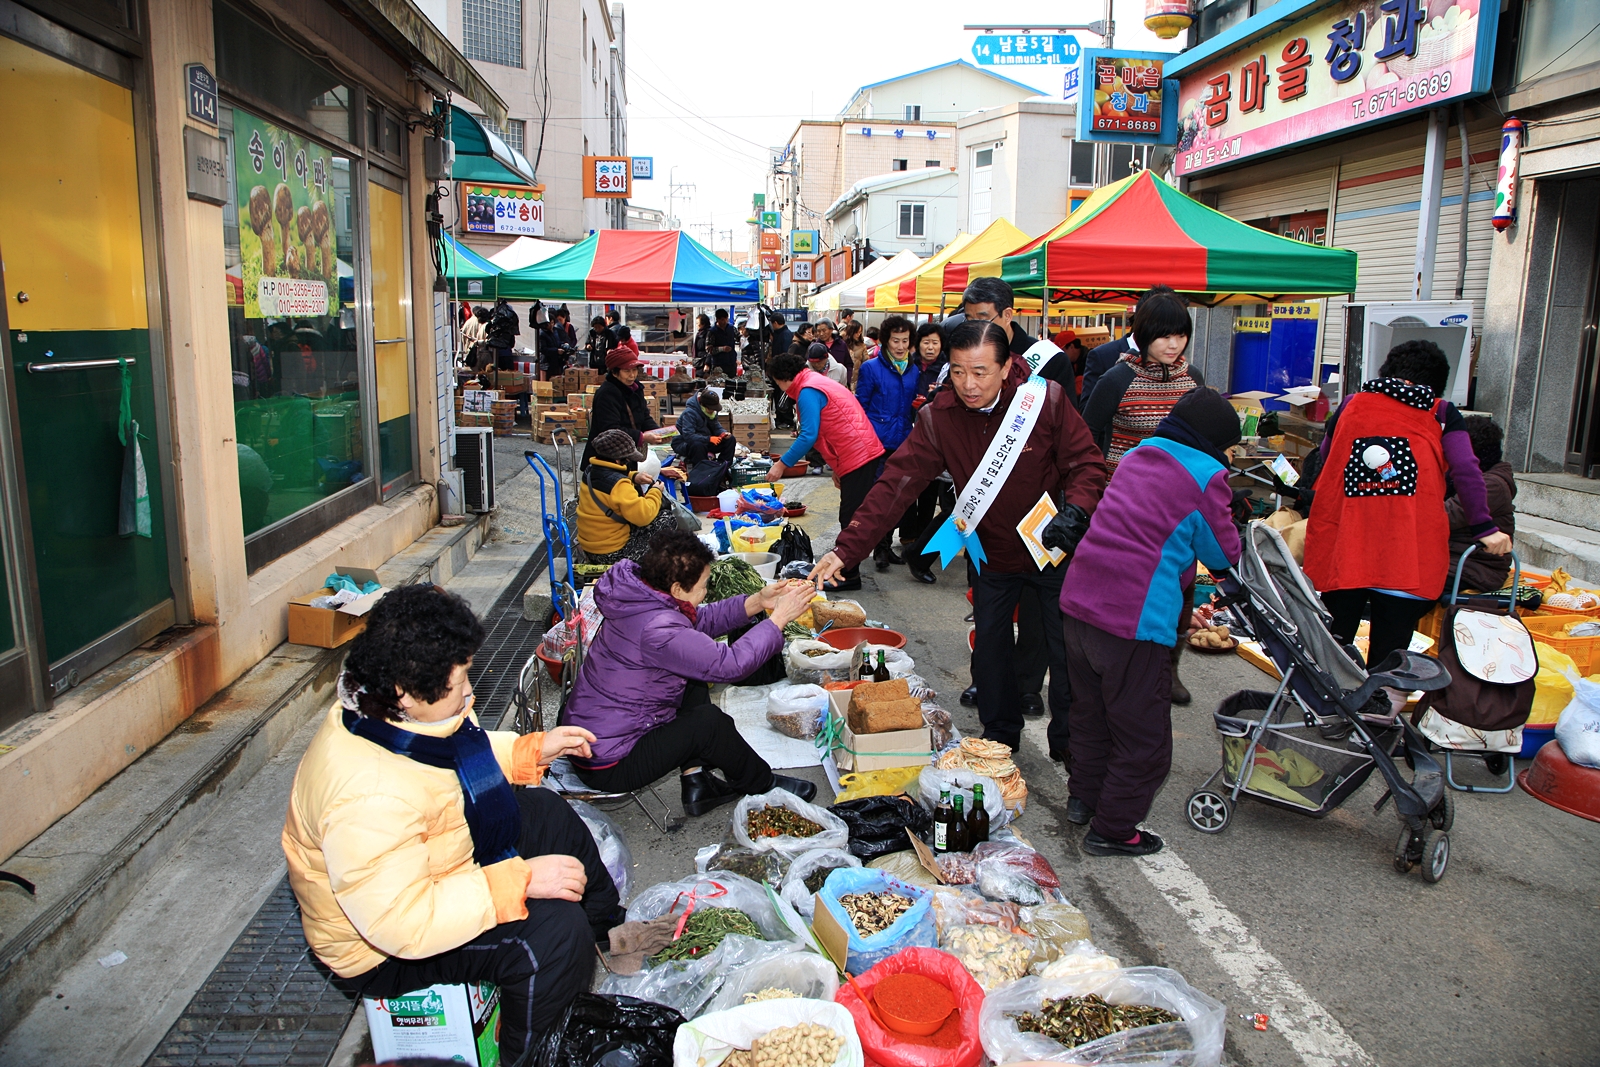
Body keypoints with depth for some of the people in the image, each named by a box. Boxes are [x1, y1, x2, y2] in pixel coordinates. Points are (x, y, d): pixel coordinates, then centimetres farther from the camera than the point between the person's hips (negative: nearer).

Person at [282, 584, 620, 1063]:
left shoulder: (401, 714, -11)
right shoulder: (368, 795, -41)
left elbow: (455, 758, 11)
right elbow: (401, 921, -39)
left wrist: (532, 750, -1)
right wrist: (518, 881, -36)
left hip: (431, 871, 10)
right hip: (384, 949, -10)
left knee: (550, 814, 17)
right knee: (553, 929, -26)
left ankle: (608, 934, 40)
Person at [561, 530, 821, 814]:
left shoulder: (640, 597, -3)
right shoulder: (658, 629, -31)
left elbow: (700, 620, 11)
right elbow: (729, 664, -25)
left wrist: (758, 602, 2)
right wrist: (779, 618, -15)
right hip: (608, 767, -10)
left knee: (694, 686, 13)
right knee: (708, 721, -14)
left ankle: (695, 781, 13)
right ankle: (763, 785, 11)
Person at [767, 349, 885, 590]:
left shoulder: (808, 392, -12)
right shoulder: (821, 382, 20)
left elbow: (808, 436, -19)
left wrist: (782, 464, -12)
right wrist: (836, 468, 24)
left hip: (857, 457, -11)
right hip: (864, 453, 11)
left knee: (851, 518, -5)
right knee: (851, 516, 15)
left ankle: (849, 575, 0)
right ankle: (847, 568, 23)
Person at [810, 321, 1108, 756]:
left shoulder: (1046, 399, -19)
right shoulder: (937, 418, -15)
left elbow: (1087, 464, -12)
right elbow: (896, 484, -20)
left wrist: (1075, 512, -32)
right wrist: (847, 549, -28)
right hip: (991, 554, 2)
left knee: (1067, 653, 8)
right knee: (989, 650, 12)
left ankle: (1069, 745, 30)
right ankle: (1000, 737, 35)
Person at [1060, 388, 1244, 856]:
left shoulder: (1139, 454, 15)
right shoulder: (1206, 477, -6)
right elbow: (1224, 556, 1)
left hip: (1078, 601, 8)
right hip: (1135, 620, -8)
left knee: (1091, 711, 25)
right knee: (1144, 737, 9)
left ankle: (1084, 796, 40)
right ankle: (1112, 830, 17)